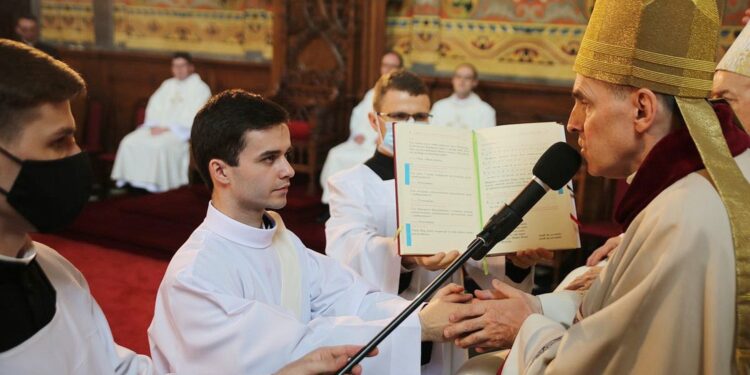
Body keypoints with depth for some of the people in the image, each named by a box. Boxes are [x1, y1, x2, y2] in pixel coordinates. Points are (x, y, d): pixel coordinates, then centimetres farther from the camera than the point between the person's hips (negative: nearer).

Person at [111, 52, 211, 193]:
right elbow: (154, 106, 15)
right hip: (158, 127, 7)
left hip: (182, 132, -6)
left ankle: (156, 182, -28)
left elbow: (193, 117, -11)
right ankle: (130, 177, -13)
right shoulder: (168, 85, 21)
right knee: (129, 142, -15)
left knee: (159, 145, -35)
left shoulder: (200, 88, 0)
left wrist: (169, 128, -16)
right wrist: (154, 125, -5)